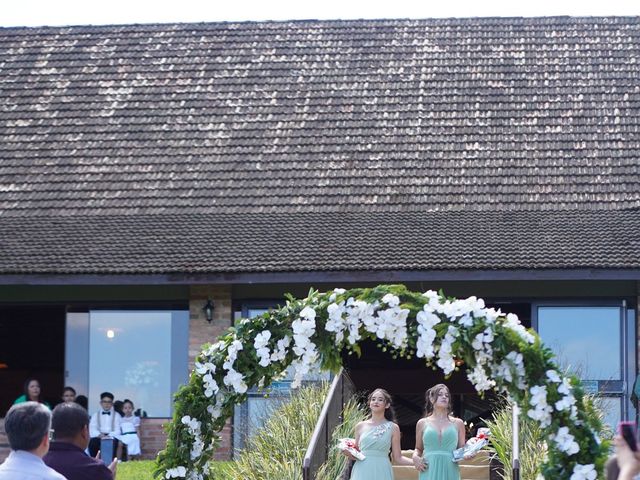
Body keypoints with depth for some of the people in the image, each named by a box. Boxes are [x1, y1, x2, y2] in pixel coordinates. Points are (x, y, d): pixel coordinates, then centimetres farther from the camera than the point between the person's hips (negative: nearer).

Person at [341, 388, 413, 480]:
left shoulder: (393, 428, 5)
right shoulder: (360, 426, 9)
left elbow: (397, 458, 5)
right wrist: (348, 452, -6)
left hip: (381, 472, -1)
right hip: (362, 472, 1)